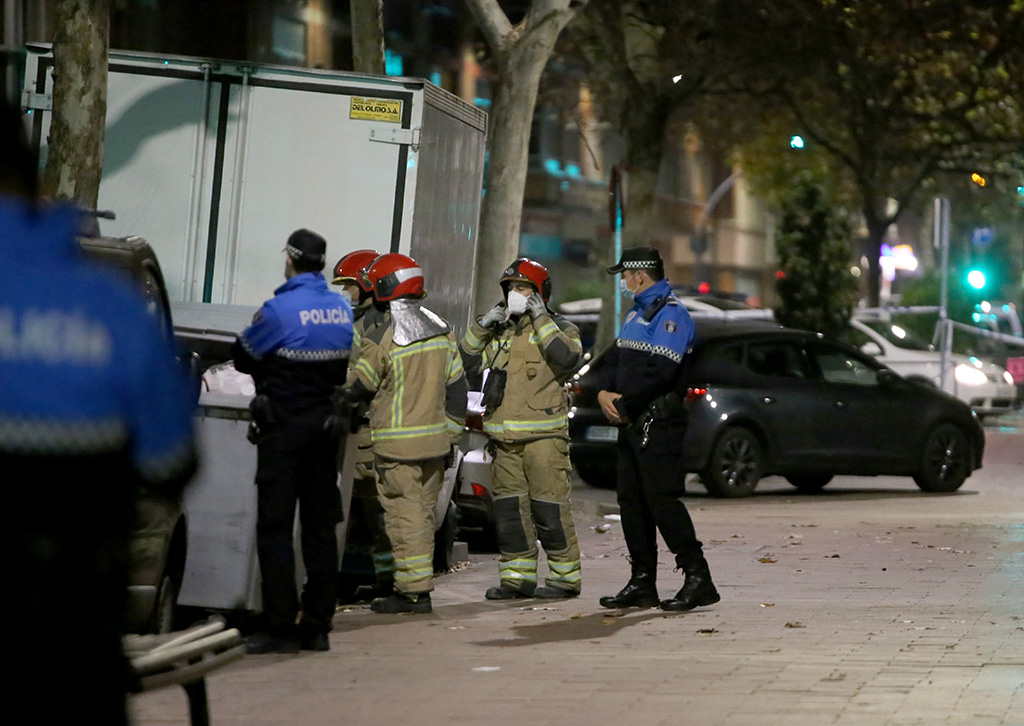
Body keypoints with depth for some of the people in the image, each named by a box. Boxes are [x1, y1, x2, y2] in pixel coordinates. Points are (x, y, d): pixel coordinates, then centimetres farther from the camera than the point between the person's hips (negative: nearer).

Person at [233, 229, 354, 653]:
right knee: (319, 527, 10)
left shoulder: (280, 309, -16)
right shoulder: (342, 309, 4)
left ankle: (280, 628, -6)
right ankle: (317, 626, 12)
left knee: (275, 527, -3)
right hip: (326, 426, 6)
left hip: (284, 427, -6)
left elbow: (243, 357, -5)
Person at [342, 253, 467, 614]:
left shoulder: (383, 339, -14)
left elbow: (357, 387, -4)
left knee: (404, 517, -4)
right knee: (422, 515, 12)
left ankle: (414, 590, -5)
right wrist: (451, 435, 18)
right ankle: (418, 586, 15)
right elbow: (456, 390, 11)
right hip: (435, 442, 7)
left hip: (398, 446, -7)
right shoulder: (443, 333, 7)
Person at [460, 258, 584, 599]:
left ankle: (565, 577, -1)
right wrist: (483, 325, 2)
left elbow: (567, 359, -19)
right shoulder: (502, 333, 18)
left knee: (549, 507, -7)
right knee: (509, 506, 6)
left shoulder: (559, 329, 2)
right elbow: (469, 360, 14)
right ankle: (517, 576, 13)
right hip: (504, 436, 6)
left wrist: (541, 319, -17)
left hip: (543, 435, -6)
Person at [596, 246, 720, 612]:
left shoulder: (670, 314, -12)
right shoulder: (636, 314, 20)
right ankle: (642, 583, 15)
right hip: (631, 423, 10)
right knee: (631, 500, 9)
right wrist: (604, 393, -1)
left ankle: (698, 578, -10)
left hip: (658, 421, -10)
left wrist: (624, 406, -15)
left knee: (662, 499, -13)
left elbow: (659, 372, -21)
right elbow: (614, 359, 19)